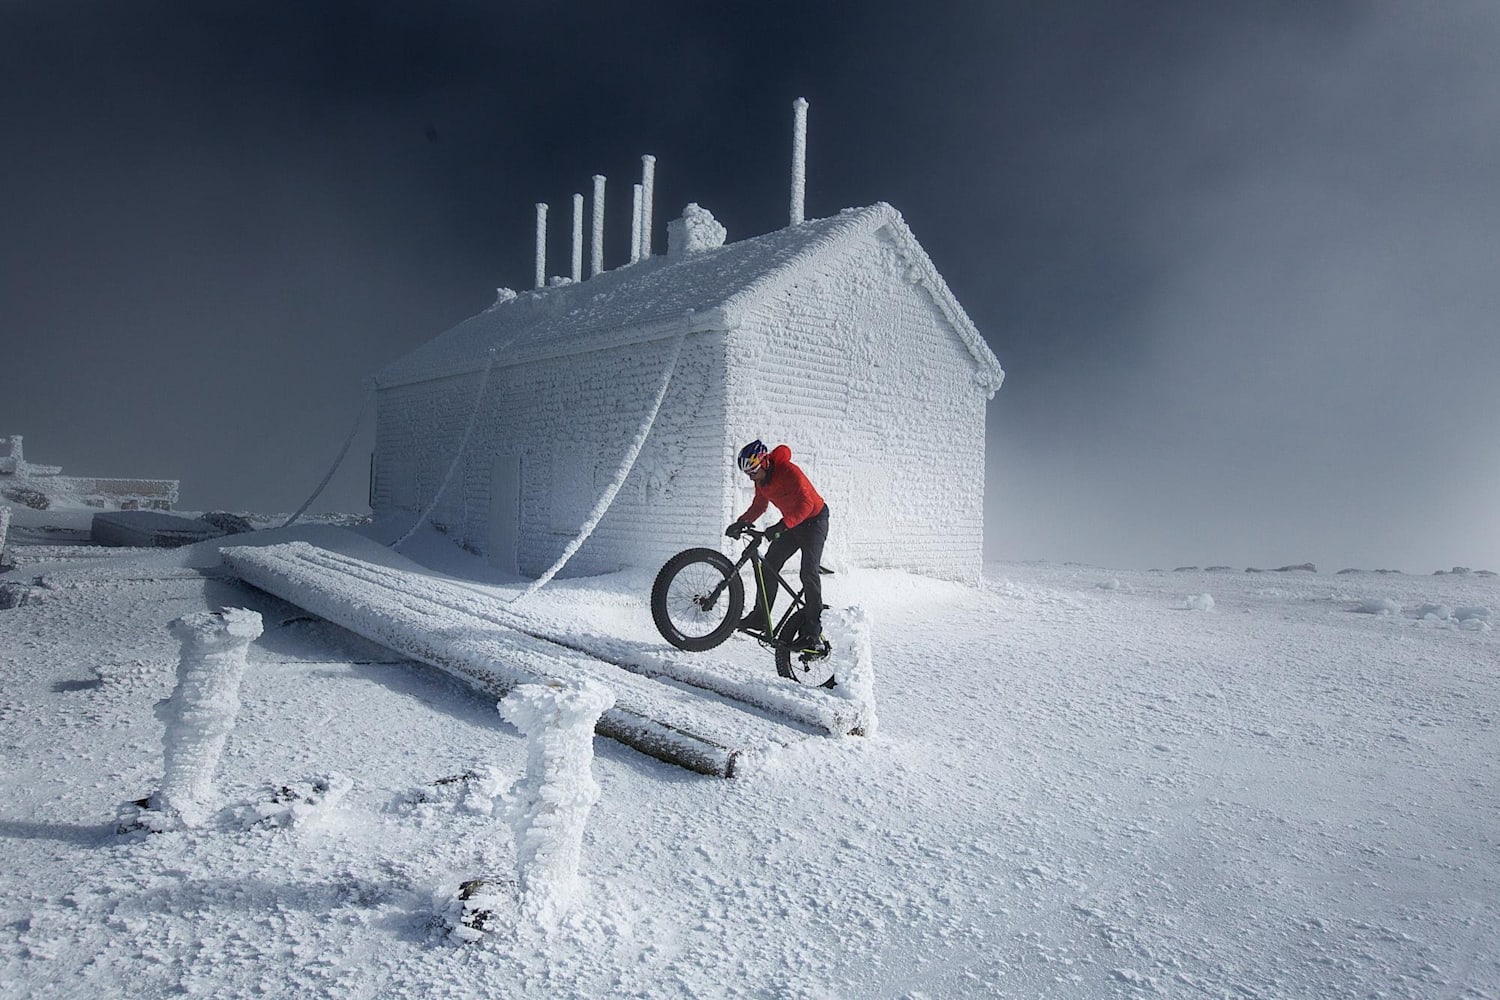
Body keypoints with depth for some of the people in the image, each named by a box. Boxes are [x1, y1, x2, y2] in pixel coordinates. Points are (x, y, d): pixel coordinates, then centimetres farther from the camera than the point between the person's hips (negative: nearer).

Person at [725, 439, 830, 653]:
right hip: (791, 523, 8)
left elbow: (806, 504, -36)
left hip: (814, 520, -8)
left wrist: (781, 526, -46)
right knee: (769, 566, -1)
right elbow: (759, 506, 10)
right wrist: (742, 522, -8)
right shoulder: (761, 479, -3)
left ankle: (813, 631, -18)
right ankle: (760, 616, 9)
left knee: (808, 572, -18)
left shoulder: (788, 471, -28)